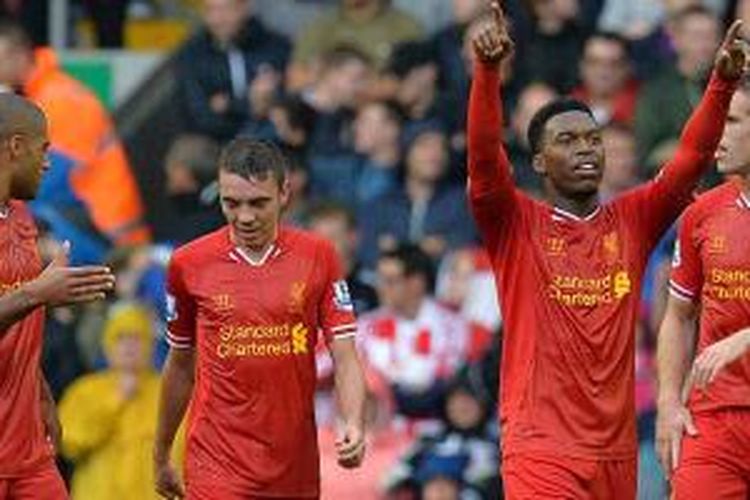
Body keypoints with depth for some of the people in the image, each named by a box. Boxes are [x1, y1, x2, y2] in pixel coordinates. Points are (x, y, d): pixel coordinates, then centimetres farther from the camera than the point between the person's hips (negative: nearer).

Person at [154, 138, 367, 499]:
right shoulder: (189, 264, 1)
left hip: (296, 469, 2)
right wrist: (161, 457, 19)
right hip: (217, 466, -2)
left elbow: (344, 358, 1)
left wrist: (353, 425, -18)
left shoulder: (318, 256, 1)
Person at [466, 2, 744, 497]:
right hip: (541, 451, -4)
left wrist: (722, 83, -14)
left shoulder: (632, 222, 10)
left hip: (617, 451, 4)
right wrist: (488, 71, -29)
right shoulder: (516, 225, 1)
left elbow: (692, 160, 0)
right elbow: (483, 155, -14)